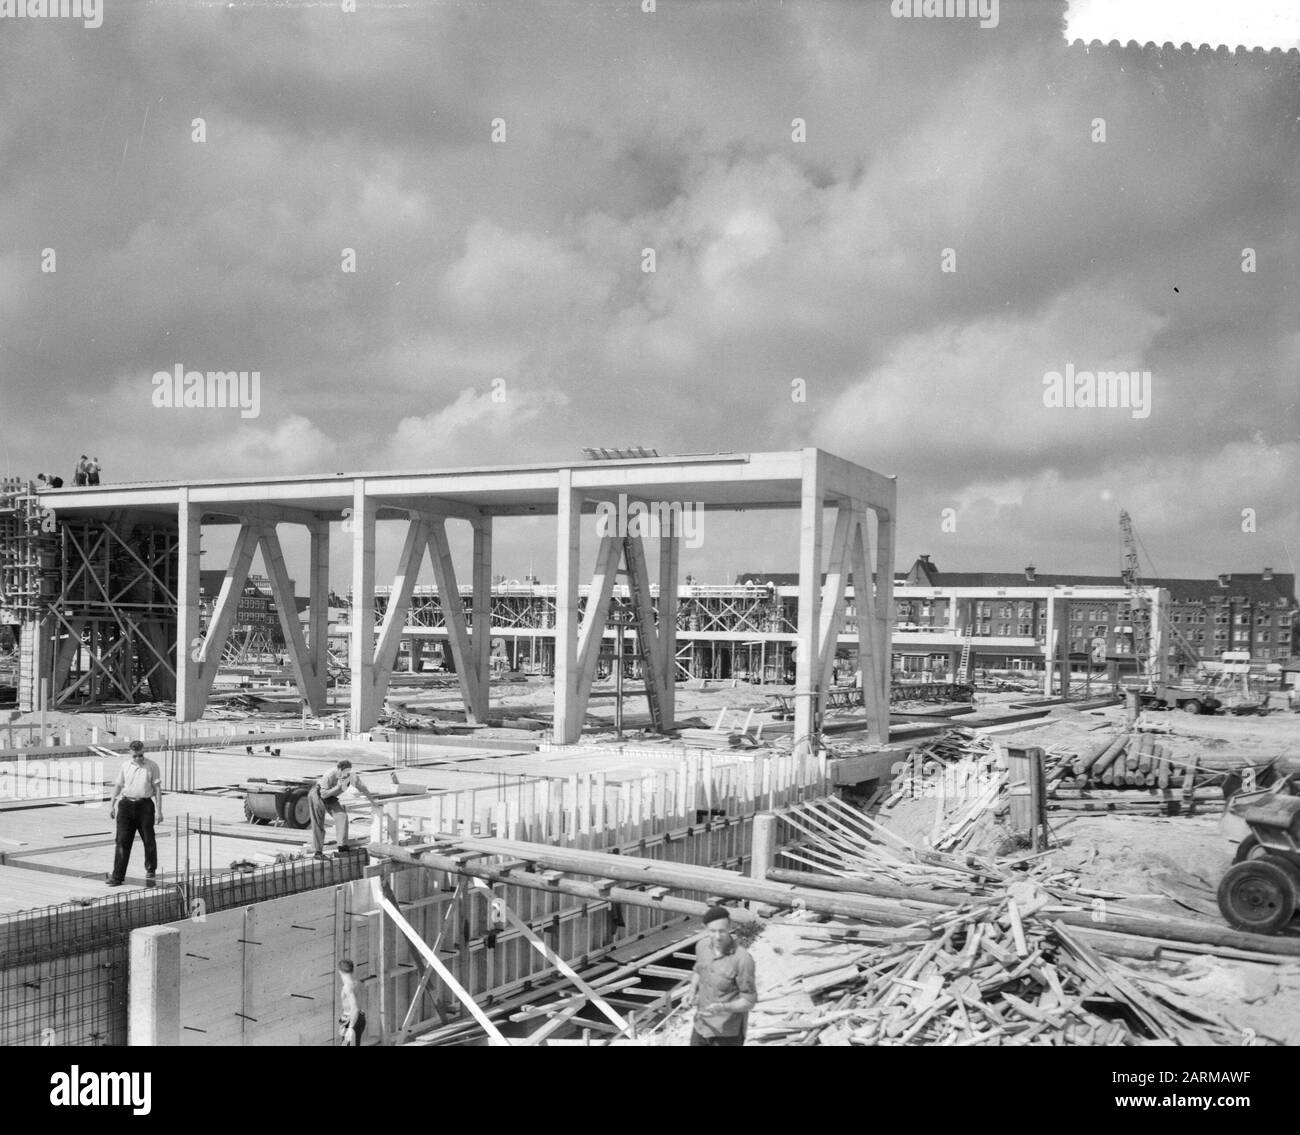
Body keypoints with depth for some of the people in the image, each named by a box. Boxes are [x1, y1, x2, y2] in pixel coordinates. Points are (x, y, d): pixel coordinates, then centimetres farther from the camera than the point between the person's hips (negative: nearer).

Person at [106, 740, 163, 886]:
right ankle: (117, 876, 0)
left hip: (145, 805, -2)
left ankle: (150, 872, 25)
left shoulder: (152, 767, -2)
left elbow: (157, 789, -2)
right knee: (122, 841, -2)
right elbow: (118, 785, 17)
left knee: (148, 840, 5)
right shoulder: (125, 766, 8)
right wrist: (112, 805, 14)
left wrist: (159, 810, -6)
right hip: (126, 804, 2)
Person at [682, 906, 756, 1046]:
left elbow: (749, 1002, -18)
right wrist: (691, 993, -3)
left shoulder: (742, 959, -26)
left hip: (728, 1034, -6)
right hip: (702, 1026, 6)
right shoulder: (703, 945, -6)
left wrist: (722, 1008, -34)